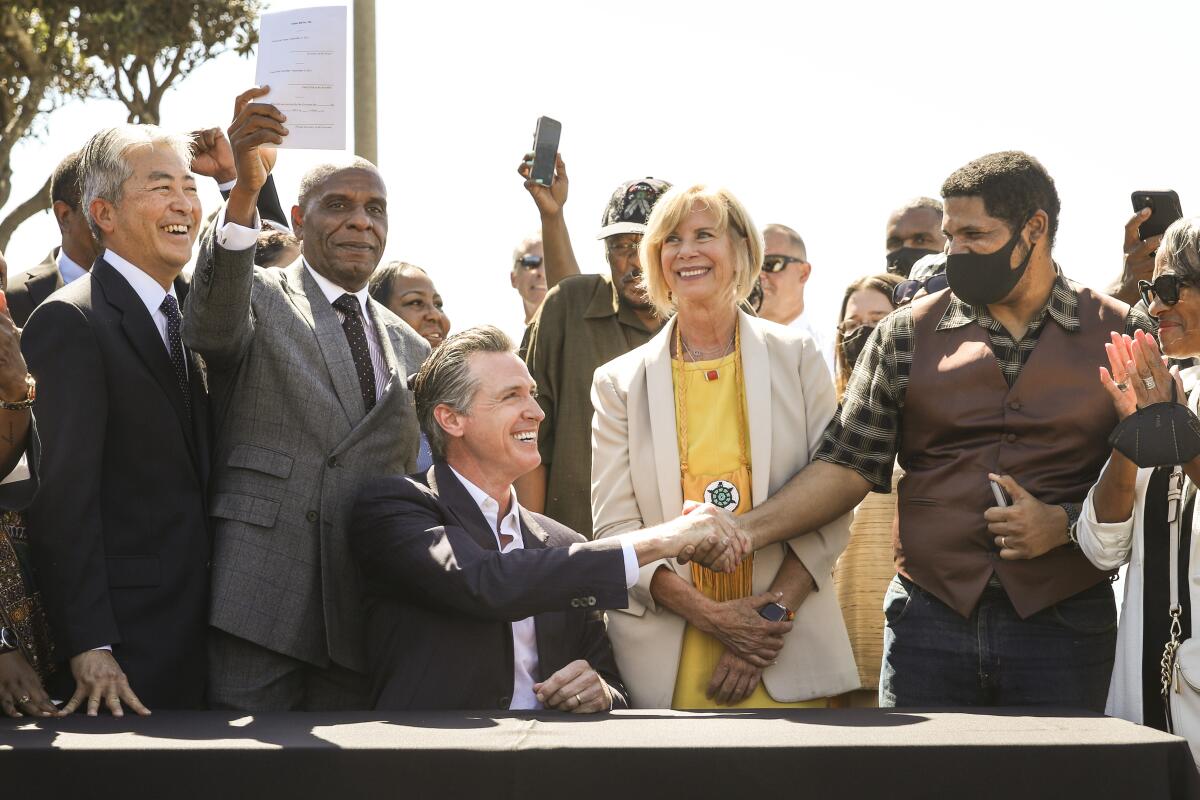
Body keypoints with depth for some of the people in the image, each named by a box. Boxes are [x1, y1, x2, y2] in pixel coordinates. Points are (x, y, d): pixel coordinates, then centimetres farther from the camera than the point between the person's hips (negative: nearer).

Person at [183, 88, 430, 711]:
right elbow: (211, 328, -21)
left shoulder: (409, 349, 21)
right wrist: (244, 190, -34)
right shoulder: (258, 301, 5)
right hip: (261, 604, -5)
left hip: (363, 614, 5)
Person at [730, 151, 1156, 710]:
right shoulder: (908, 334, 7)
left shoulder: (1121, 334, 4)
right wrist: (749, 529, -11)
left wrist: (1063, 524, -10)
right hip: (930, 619, 1)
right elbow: (849, 464, 3)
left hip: (1065, 624, -1)